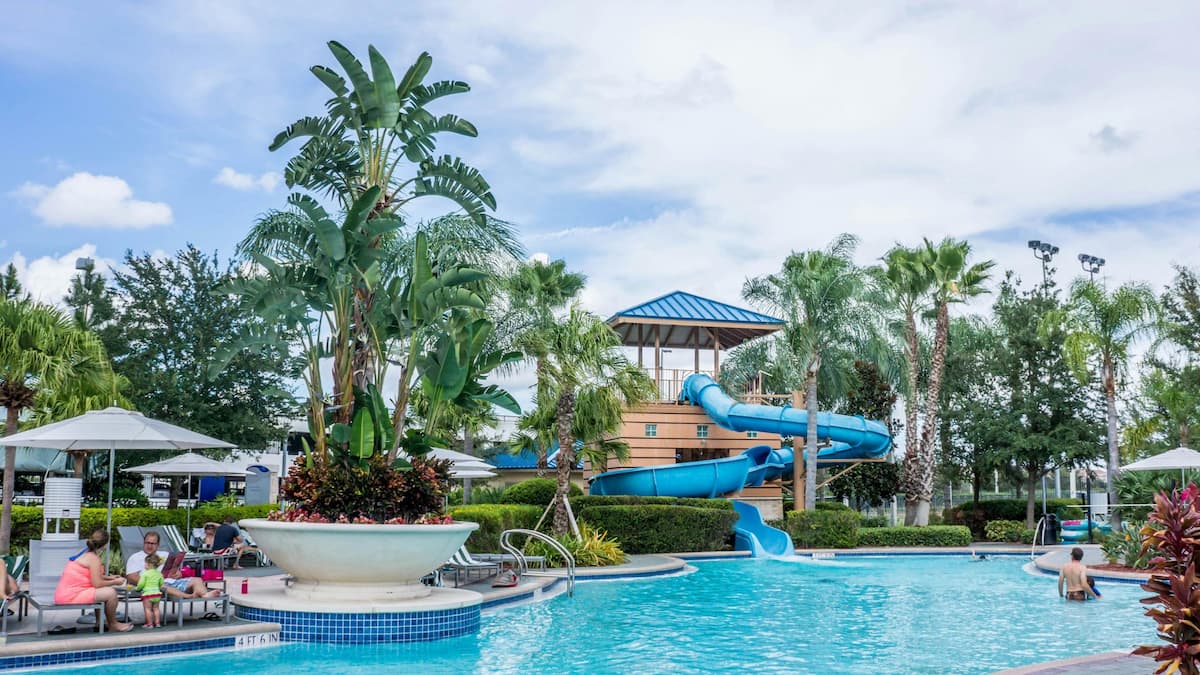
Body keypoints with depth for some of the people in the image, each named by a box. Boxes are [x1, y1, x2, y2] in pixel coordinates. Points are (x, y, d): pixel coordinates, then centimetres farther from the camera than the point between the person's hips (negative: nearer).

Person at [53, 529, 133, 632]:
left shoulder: (85, 553, 12)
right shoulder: (93, 558, -15)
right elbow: (97, 584, -17)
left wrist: (109, 577, 24)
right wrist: (114, 582, -2)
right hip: (70, 597, -11)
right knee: (111, 593, -15)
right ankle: (113, 624, 6)